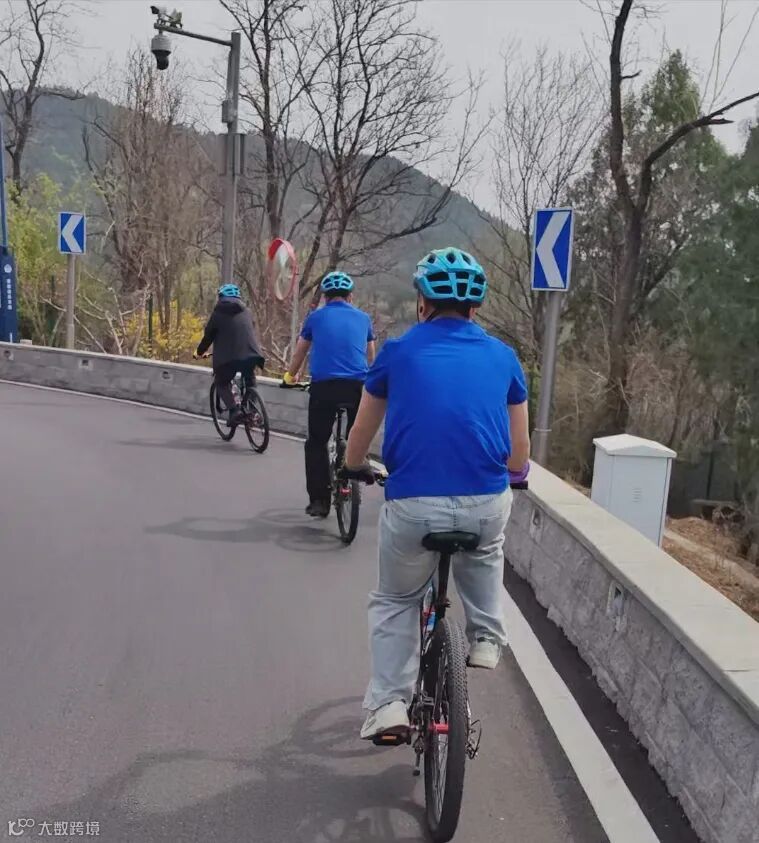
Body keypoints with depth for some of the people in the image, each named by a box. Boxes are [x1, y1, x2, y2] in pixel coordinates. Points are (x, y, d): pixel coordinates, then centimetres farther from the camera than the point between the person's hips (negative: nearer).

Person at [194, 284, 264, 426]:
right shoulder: (247, 312, 16)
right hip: (250, 355, 3)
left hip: (228, 357, -3)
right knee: (250, 382, 29)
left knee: (222, 383, 17)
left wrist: (199, 352, 28)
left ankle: (235, 408, -6)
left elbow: (208, 336, 11)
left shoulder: (218, 314, 7)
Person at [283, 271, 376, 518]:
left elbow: (300, 353, 24)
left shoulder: (316, 317, 11)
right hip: (357, 386, 1)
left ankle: (319, 500, 4)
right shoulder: (363, 318, 15)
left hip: (324, 386, -1)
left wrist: (290, 376, 42)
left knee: (316, 443, 9)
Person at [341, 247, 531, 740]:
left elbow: (361, 438, 21)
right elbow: (519, 456, 18)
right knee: (485, 554, 38)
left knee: (395, 602, 24)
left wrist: (355, 469, 42)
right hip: (487, 506, 2)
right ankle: (487, 636, 28)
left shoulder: (399, 352, 9)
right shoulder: (502, 357, 12)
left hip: (411, 506, -1)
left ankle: (389, 704, 18)